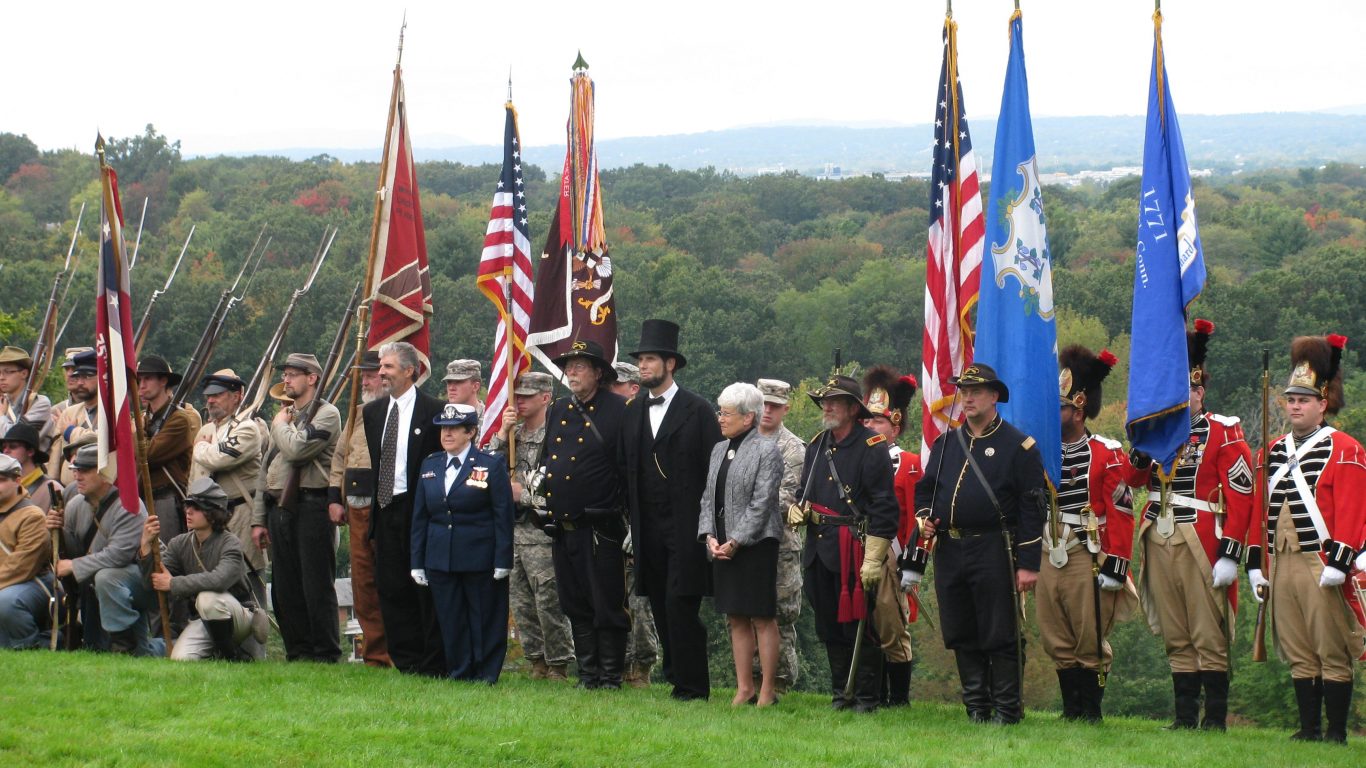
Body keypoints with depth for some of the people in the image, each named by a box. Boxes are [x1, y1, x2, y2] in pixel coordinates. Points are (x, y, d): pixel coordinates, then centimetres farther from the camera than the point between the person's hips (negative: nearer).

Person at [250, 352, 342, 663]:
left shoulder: (327, 414, -4)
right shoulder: (284, 416, 20)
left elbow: (297, 449, -21)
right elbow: (267, 469, 21)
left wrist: (281, 425, -1)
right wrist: (259, 519, 16)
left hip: (311, 506, -8)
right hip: (279, 507, 8)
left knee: (316, 586, -6)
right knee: (284, 588, 8)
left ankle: (326, 654, -2)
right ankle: (297, 651, 15)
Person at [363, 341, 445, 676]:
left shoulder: (432, 410, -6)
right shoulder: (373, 412, 13)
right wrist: (375, 497, 11)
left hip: (418, 510, -6)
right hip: (386, 510, 6)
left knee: (426, 590, -3)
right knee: (391, 589, 6)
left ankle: (433, 666, 1)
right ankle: (406, 662, 12)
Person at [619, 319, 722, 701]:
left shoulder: (698, 411, -3)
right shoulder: (632, 413, 13)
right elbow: (625, 467, 15)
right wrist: (632, 518, 8)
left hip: (686, 526, -6)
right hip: (648, 526, 6)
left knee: (680, 602, -11)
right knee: (661, 606, 6)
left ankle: (691, 684, -5)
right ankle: (676, 675, 14)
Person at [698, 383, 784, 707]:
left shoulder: (767, 451, -8)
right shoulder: (719, 450, 14)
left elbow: (761, 504, -13)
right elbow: (708, 498, 14)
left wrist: (735, 542, -16)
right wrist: (709, 537, -1)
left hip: (755, 544, -7)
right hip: (722, 546, 7)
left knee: (762, 618, -3)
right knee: (736, 619, 9)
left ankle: (767, 691, 2)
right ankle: (744, 688, 14)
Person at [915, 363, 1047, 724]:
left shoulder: (1018, 445, -2)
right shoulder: (945, 443, 14)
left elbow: (1032, 506, -6)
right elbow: (925, 488, 24)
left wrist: (1028, 563, -11)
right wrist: (924, 517, 0)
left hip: (995, 553, -6)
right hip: (949, 552, 6)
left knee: (1001, 635, -3)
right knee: (961, 636, 9)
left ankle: (1007, 709, 4)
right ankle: (976, 706, 17)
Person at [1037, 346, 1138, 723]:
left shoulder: (1106, 456, -5)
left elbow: (1121, 512, -8)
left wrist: (1114, 565, -13)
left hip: (1088, 562, -6)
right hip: (1049, 561, 6)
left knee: (1090, 642, 0)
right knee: (1058, 645, 8)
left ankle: (1090, 713, 7)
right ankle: (1071, 710, 15)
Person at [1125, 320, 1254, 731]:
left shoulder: (1223, 433, -3)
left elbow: (1241, 496, -7)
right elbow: (1133, 477, 7)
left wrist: (1229, 552, -14)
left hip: (1201, 546, -6)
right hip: (1160, 543, 6)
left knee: (1210, 639, -3)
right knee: (1176, 640, 8)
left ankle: (1215, 720, -1)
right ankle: (1185, 717, 12)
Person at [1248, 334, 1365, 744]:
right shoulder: (1273, 452, 16)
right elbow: (1259, 510, 17)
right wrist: (1257, 564, 12)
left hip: (1321, 566, -6)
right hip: (1282, 567, 6)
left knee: (1333, 655, -2)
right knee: (1298, 656, 8)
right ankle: (1309, 728, 13)